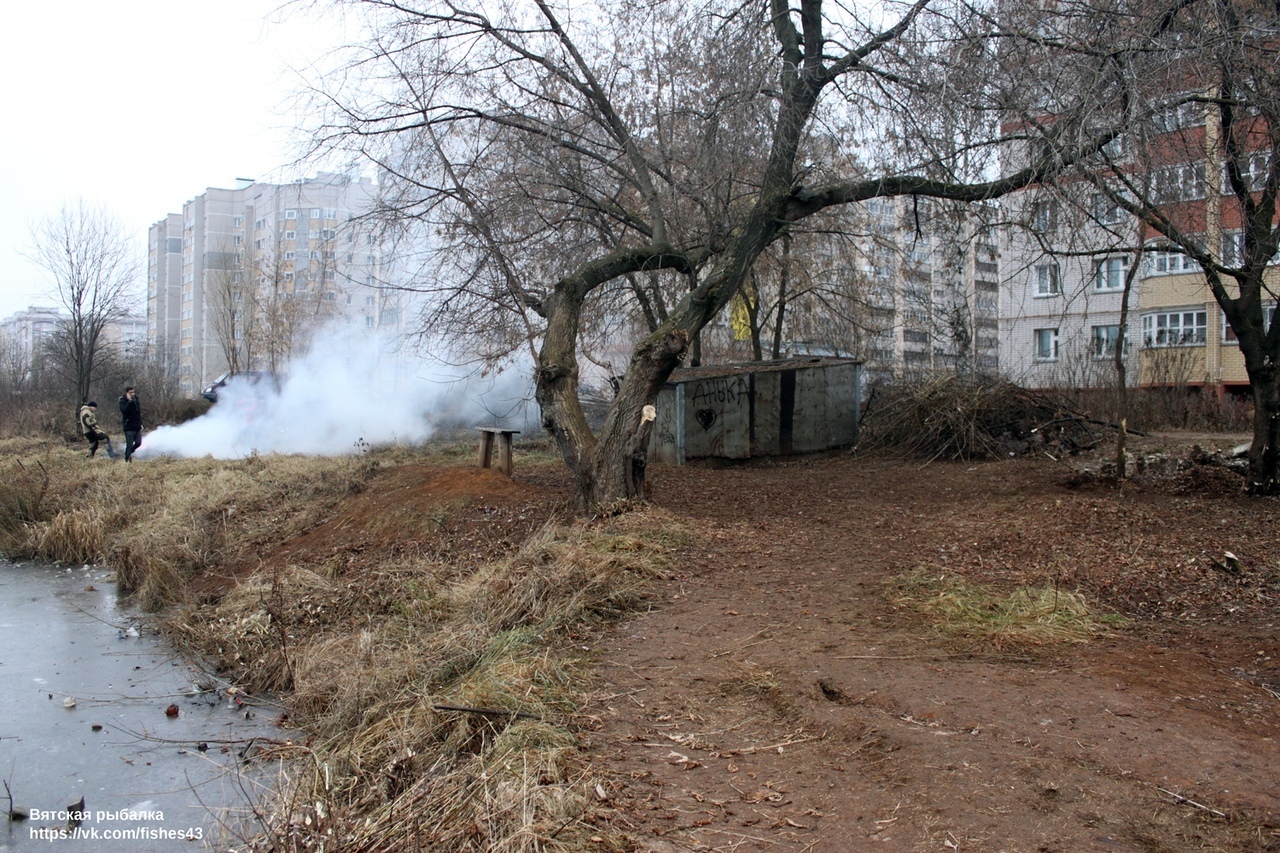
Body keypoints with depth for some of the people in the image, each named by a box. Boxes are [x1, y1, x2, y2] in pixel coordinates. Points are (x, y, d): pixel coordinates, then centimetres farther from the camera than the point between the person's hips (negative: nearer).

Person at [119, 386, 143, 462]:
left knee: (138, 443, 3)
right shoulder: (123, 401, -8)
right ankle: (127, 460, 6)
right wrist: (129, 401, -30)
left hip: (137, 427, 6)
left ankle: (129, 453, 29)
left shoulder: (136, 399, 10)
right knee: (129, 445, -5)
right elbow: (124, 410, -28)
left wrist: (140, 423, 16)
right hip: (129, 427, -6)